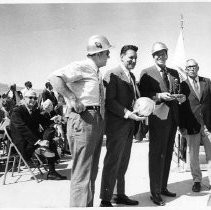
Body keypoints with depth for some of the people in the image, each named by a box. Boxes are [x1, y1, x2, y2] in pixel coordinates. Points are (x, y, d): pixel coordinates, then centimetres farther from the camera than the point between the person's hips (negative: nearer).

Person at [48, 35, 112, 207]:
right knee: (82, 173, -7)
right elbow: (55, 78, -24)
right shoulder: (81, 67, -10)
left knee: (91, 172, 18)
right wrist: (73, 100, -25)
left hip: (97, 120, 10)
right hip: (83, 120, -10)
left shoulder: (95, 72, 20)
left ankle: (89, 205, 30)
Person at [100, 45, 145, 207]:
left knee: (123, 163, 16)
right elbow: (109, 101, -17)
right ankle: (106, 199, 9)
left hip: (129, 126, 9)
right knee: (112, 163, -2)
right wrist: (128, 113, -23)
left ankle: (120, 195, 29)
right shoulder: (112, 74, -10)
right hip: (117, 126, -9)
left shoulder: (132, 76, 17)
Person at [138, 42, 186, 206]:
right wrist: (159, 96, -21)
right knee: (157, 155, -5)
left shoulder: (174, 73, 16)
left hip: (173, 118, 6)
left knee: (167, 154, 14)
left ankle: (163, 187, 28)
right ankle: (155, 192, 4)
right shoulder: (147, 73, -2)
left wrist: (181, 98, -1)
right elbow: (142, 96, -8)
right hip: (158, 118, -6)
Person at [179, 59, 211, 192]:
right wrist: (182, 126, -4)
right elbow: (181, 107, 0)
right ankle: (197, 181, 22)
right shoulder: (183, 85, 2)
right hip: (192, 126, -1)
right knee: (193, 155, 7)